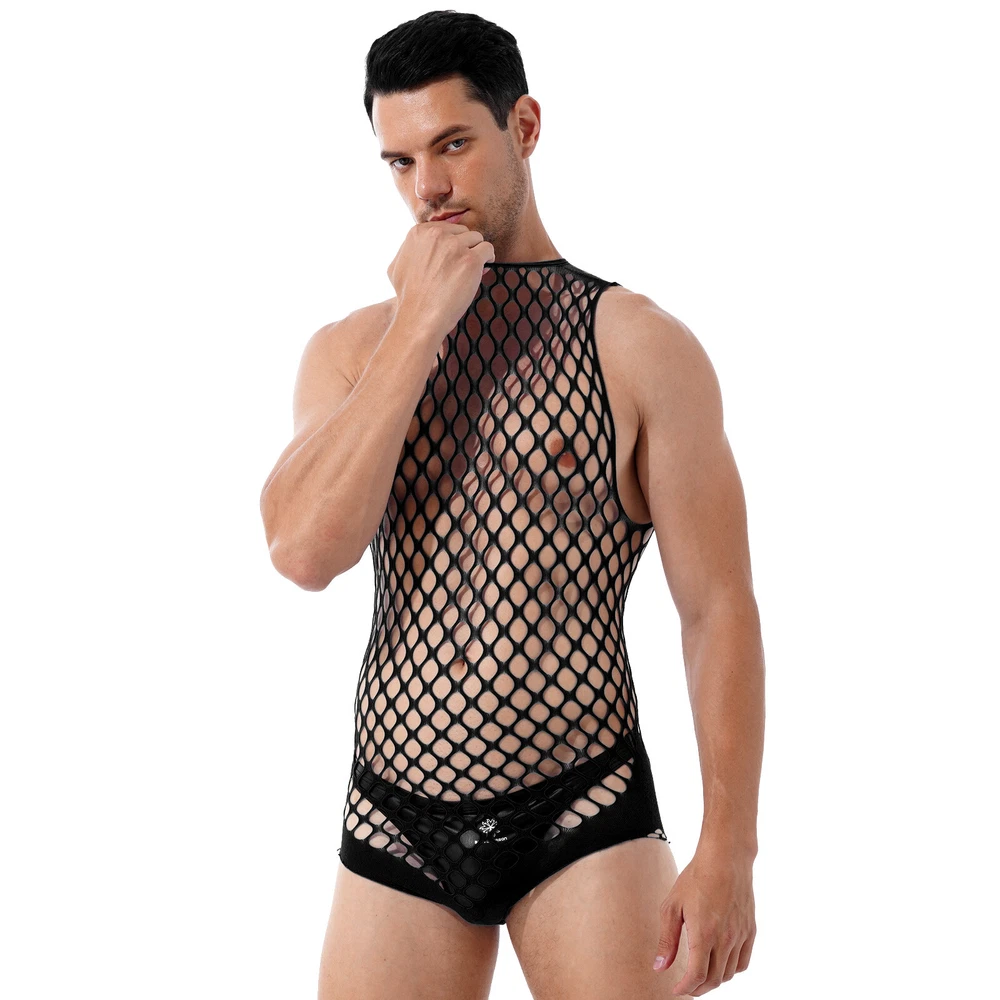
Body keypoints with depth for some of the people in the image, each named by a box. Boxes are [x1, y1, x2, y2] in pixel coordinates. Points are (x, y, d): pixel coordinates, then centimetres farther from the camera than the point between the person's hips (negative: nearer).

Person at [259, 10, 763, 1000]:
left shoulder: (637, 345, -3)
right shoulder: (352, 349, 7)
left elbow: (719, 609, -5)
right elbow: (304, 551, -11)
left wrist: (727, 852, -10)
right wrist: (417, 328, -12)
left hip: (584, 820, -3)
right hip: (395, 821, 3)